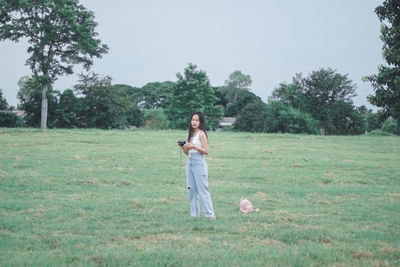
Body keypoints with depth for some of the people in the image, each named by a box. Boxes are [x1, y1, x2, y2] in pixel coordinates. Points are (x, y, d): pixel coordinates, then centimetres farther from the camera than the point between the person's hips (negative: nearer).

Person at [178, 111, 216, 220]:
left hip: (199, 163, -8)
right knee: (191, 190, 9)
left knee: (202, 189, -7)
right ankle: (194, 214, 15)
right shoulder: (189, 134, 14)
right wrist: (183, 147, -2)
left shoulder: (201, 134, -7)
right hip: (189, 162, 8)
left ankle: (210, 214, -4)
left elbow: (206, 151, -12)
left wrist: (194, 147, -22)